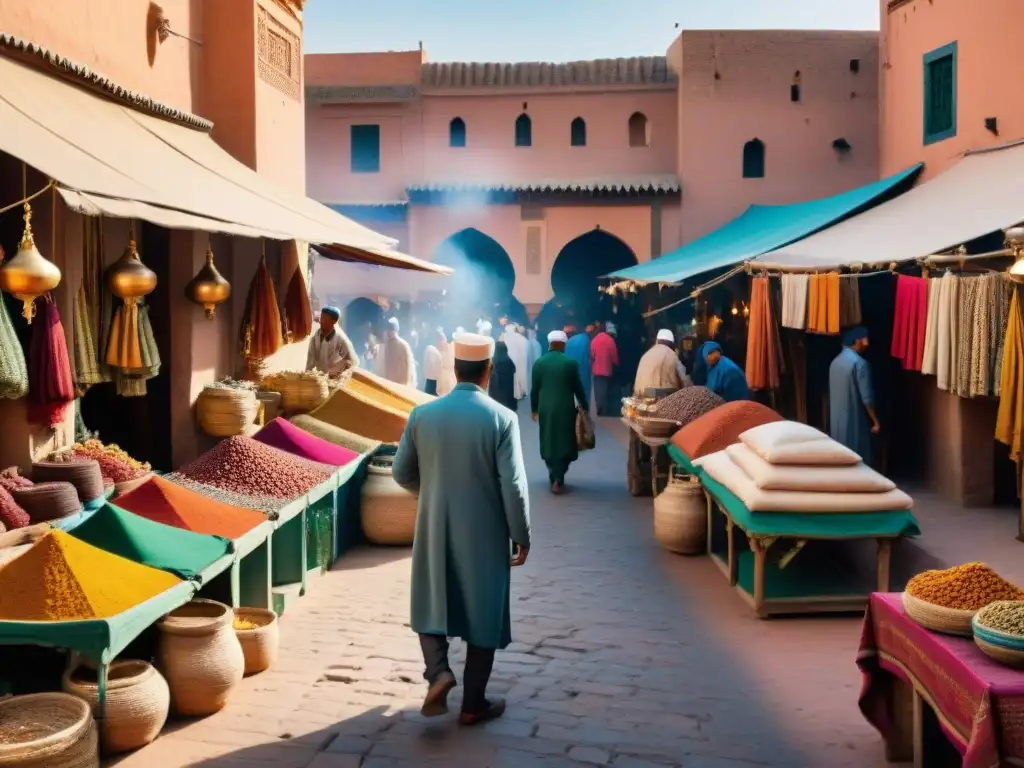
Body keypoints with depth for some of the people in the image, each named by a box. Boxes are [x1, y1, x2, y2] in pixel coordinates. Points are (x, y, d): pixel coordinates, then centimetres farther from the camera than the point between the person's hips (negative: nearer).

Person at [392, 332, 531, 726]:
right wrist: (521, 536, -4)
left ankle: (438, 671, -1)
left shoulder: (422, 414, -5)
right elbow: (513, 486, -16)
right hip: (484, 534, -2)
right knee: (483, 614, 11)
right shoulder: (501, 418, -14)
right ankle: (474, 703, 19)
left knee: (432, 604, 20)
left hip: (434, 529, 2)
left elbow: (401, 473, 4)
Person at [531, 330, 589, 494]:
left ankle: (554, 475, 24)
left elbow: (534, 389, 1)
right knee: (563, 442, 4)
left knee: (548, 441, 15)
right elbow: (578, 387, -2)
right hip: (565, 408, -2)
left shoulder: (539, 362, -2)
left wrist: (534, 409, 12)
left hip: (545, 408, 2)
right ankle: (558, 479, -5)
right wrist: (584, 406, 10)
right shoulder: (570, 362, -7)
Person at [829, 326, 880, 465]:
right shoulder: (859, 363, -18)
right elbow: (867, 398, -19)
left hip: (836, 420, 8)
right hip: (854, 421, -8)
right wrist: (876, 421, -11)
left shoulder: (836, 361, 8)